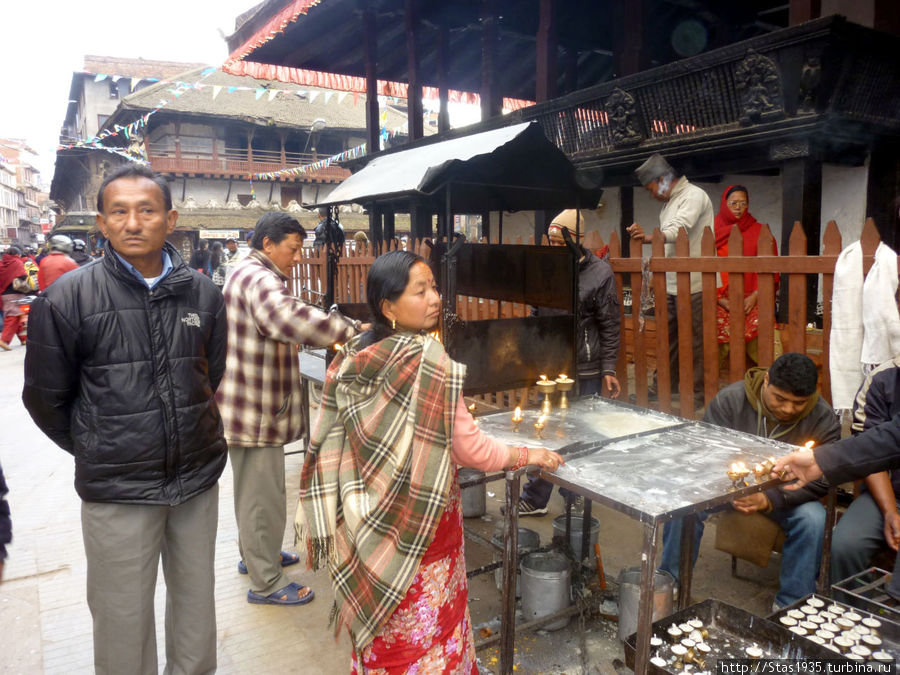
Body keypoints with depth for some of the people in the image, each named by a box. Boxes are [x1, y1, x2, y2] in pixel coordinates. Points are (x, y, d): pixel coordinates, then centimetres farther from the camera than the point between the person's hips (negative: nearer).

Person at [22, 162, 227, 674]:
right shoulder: (69, 297, -8)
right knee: (124, 618, 11)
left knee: (197, 599, 19)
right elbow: (46, 398, 2)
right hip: (118, 488, -3)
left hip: (200, 478, 3)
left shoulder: (203, 293, 1)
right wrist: (94, 449, 8)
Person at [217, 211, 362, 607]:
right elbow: (290, 317, -42)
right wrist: (350, 331, -36)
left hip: (249, 408, 11)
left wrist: (330, 338, 10)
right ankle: (266, 583, 15)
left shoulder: (248, 275, 16)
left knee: (251, 488, 24)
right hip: (257, 411, -11)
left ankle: (254, 555, 43)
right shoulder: (258, 280, -21)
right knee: (263, 495, 1)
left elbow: (281, 328, 23)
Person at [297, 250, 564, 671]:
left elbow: (328, 443, 2)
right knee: (422, 635, 14)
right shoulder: (428, 363, -23)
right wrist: (527, 455, 0)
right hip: (419, 526, -6)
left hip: (363, 522, 6)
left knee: (379, 625, 23)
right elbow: (470, 449, -17)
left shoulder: (351, 356, -4)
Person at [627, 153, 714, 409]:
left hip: (693, 285, -9)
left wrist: (647, 238, -40)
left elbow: (678, 231, -26)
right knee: (669, 336, 15)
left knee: (694, 342, -2)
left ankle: (697, 394, 8)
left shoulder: (694, 196, -9)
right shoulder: (669, 202, 19)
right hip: (671, 285, 9)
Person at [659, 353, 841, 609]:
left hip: (785, 494, 1)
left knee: (813, 520, -29)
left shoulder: (823, 418, -13)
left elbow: (820, 480, -15)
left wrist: (769, 499, -31)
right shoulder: (730, 399, -15)